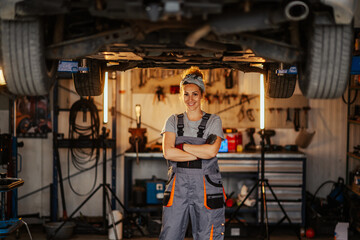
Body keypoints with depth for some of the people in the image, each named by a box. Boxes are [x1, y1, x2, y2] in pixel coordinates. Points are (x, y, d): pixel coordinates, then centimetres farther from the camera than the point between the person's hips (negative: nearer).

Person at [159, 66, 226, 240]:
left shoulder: (213, 121, 6)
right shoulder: (173, 121, 10)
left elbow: (211, 151, -11)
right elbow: (168, 152, -6)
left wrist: (182, 146, -6)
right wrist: (201, 154, -8)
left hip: (206, 188, -1)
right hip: (177, 187, 2)